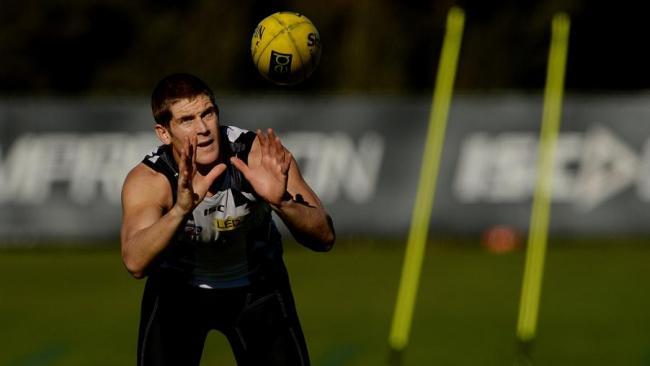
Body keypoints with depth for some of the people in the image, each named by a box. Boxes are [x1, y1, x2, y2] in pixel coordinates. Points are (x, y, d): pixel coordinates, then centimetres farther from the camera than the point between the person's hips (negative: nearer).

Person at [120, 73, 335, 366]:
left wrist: (283, 202, -51)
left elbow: (324, 237, -30)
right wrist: (181, 209, -65)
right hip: (177, 290, -1)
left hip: (257, 287, 1)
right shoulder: (148, 180, -30)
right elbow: (135, 263, -47)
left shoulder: (259, 155, -27)